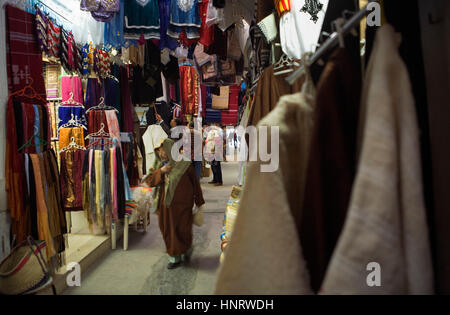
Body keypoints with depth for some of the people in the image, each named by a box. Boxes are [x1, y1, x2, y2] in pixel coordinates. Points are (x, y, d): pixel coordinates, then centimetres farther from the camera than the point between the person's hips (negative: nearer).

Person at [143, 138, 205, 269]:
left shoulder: (184, 165, -10)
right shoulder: (158, 165, 5)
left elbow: (195, 183, -4)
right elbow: (149, 181, -1)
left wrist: (199, 202, -1)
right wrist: (160, 172, -17)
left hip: (181, 205, -5)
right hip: (164, 206, 5)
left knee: (182, 230, 3)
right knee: (168, 231, 10)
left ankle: (186, 249, 34)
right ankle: (174, 257, 27)